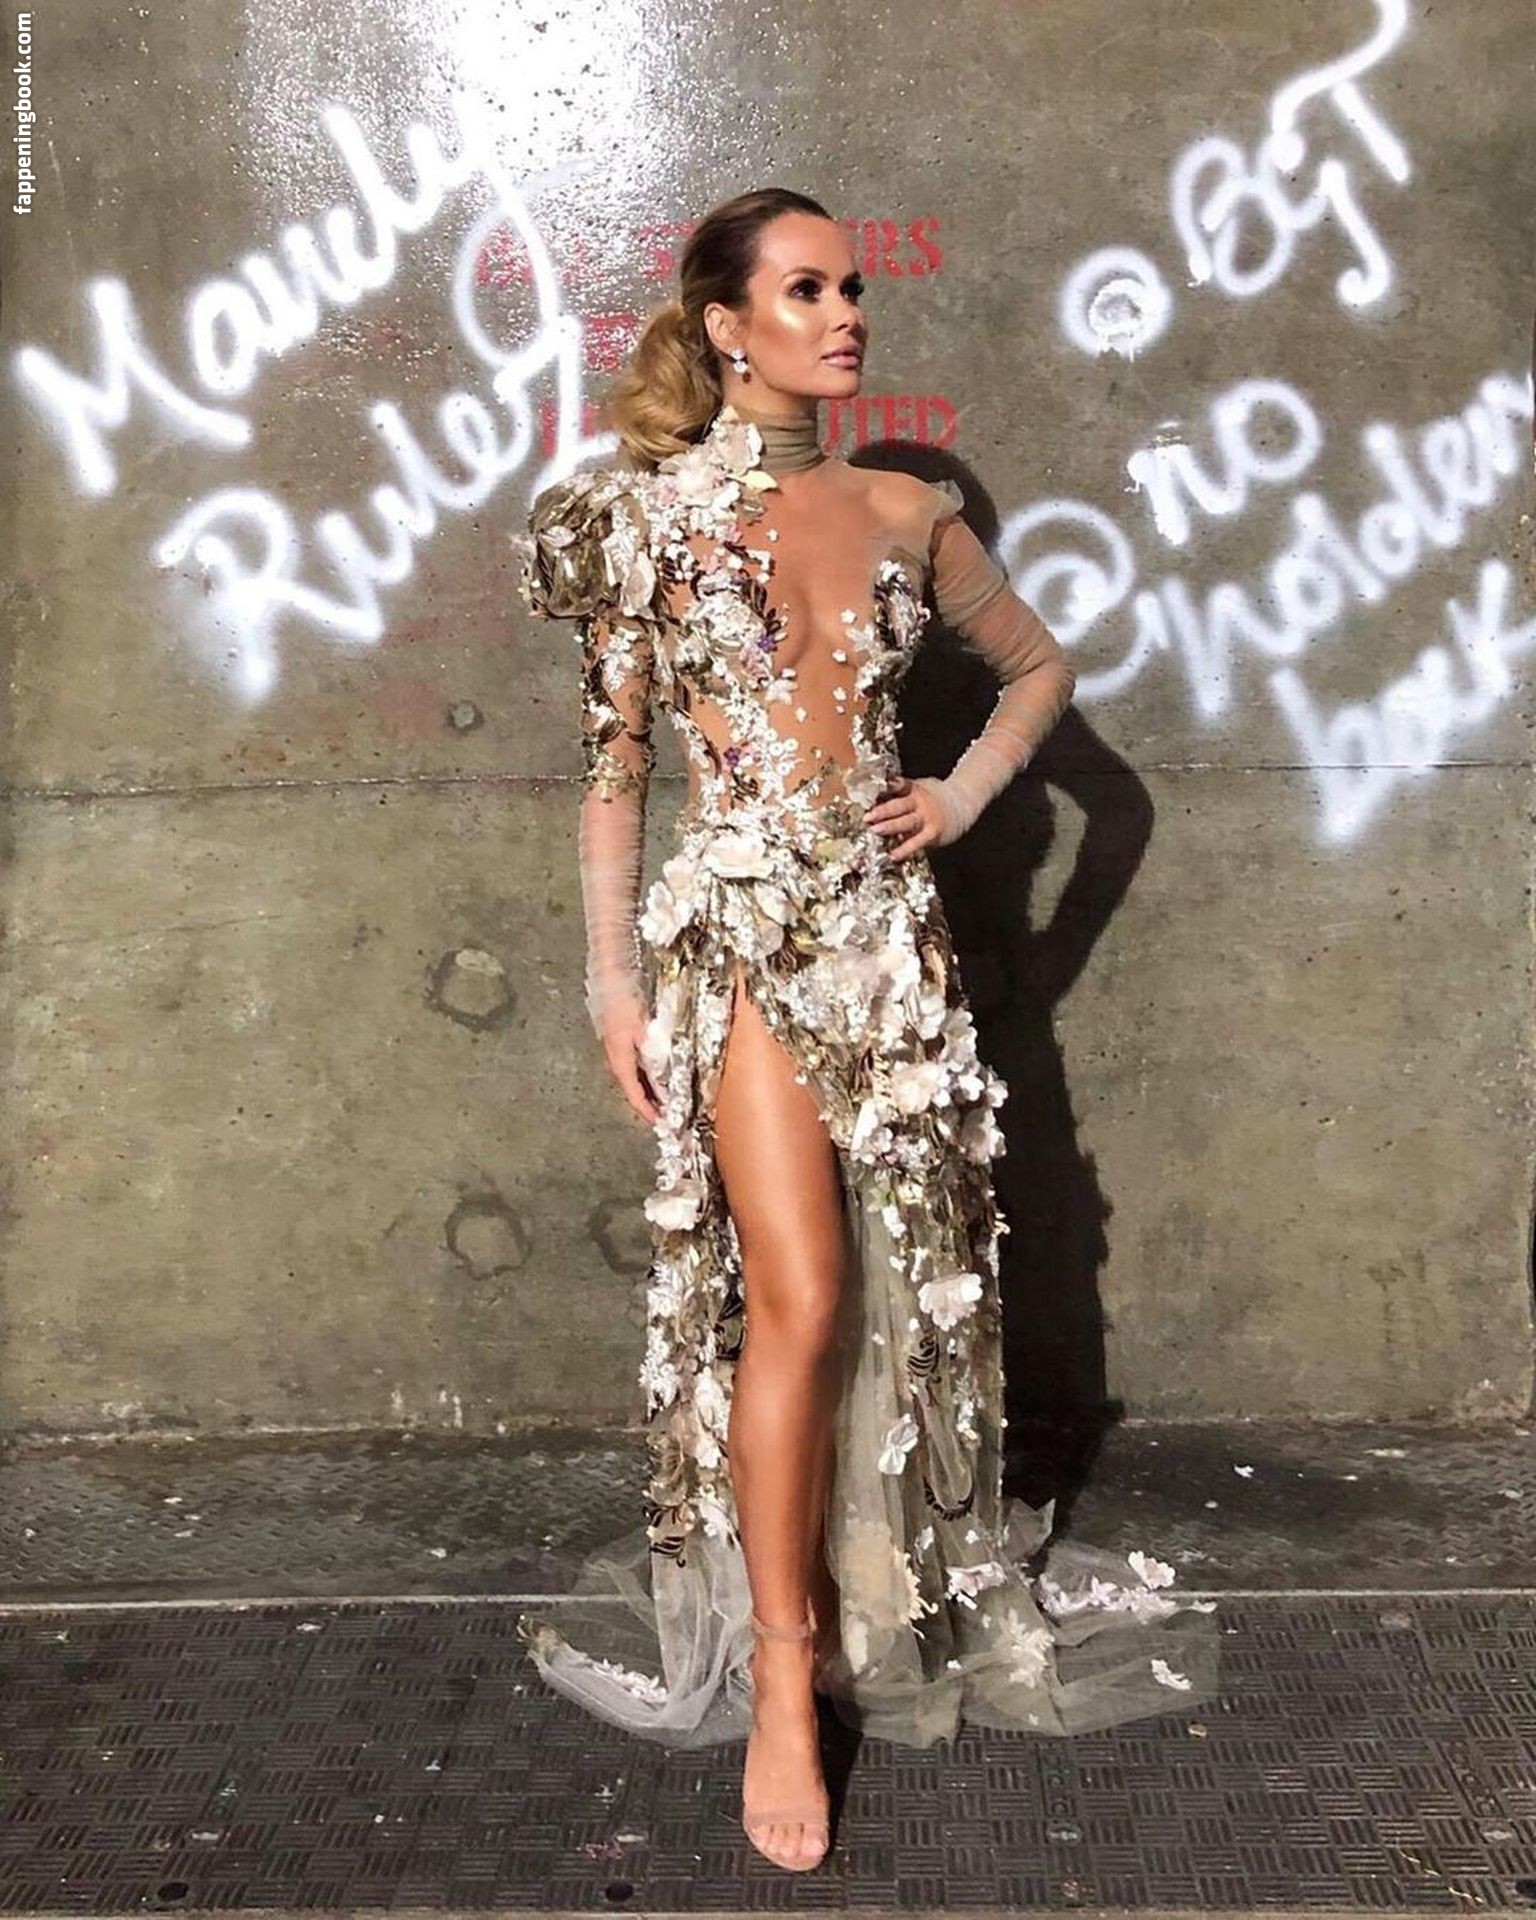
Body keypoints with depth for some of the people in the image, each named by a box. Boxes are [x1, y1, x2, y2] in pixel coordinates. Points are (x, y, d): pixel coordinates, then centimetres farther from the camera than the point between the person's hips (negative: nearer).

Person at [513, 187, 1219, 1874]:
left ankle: (886, 1586, 28)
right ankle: (782, 1676, -1)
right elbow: (612, 758, 0)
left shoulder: (903, 514, 8)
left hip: (887, 927, 4)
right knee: (797, 1292, -13)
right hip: (738, 927, -4)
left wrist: (961, 797, 7)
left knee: (909, 1280, 8)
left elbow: (1040, 667, 22)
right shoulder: (650, 512, -1)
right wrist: (614, 979, -4)